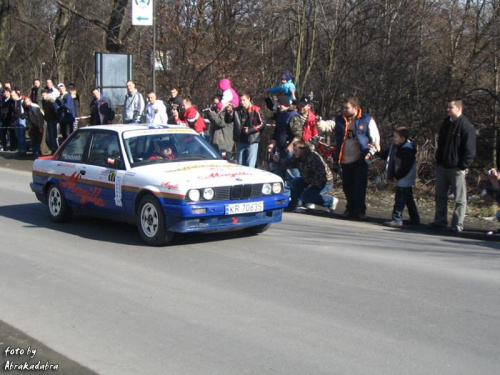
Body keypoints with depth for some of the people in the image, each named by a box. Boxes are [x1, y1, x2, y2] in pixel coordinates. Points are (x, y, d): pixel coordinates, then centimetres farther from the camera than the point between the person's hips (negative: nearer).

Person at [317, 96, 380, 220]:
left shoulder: (367, 120, -4)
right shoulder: (340, 120, 5)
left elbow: (375, 139, -2)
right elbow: (327, 126, -10)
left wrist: (370, 152, -11)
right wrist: (320, 124, -31)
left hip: (360, 160, -4)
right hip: (345, 161, 4)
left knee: (360, 186, -2)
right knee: (347, 186, 11)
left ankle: (360, 210, 8)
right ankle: (351, 208, 26)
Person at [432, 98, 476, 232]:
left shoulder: (467, 126, -11)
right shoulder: (446, 123, 11)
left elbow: (470, 150, -11)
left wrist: (464, 167, -14)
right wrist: (438, 161, 14)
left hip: (457, 168, -7)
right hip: (442, 166, 7)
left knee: (460, 198, 0)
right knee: (440, 196, 12)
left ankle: (457, 224, 4)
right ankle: (440, 221, 22)